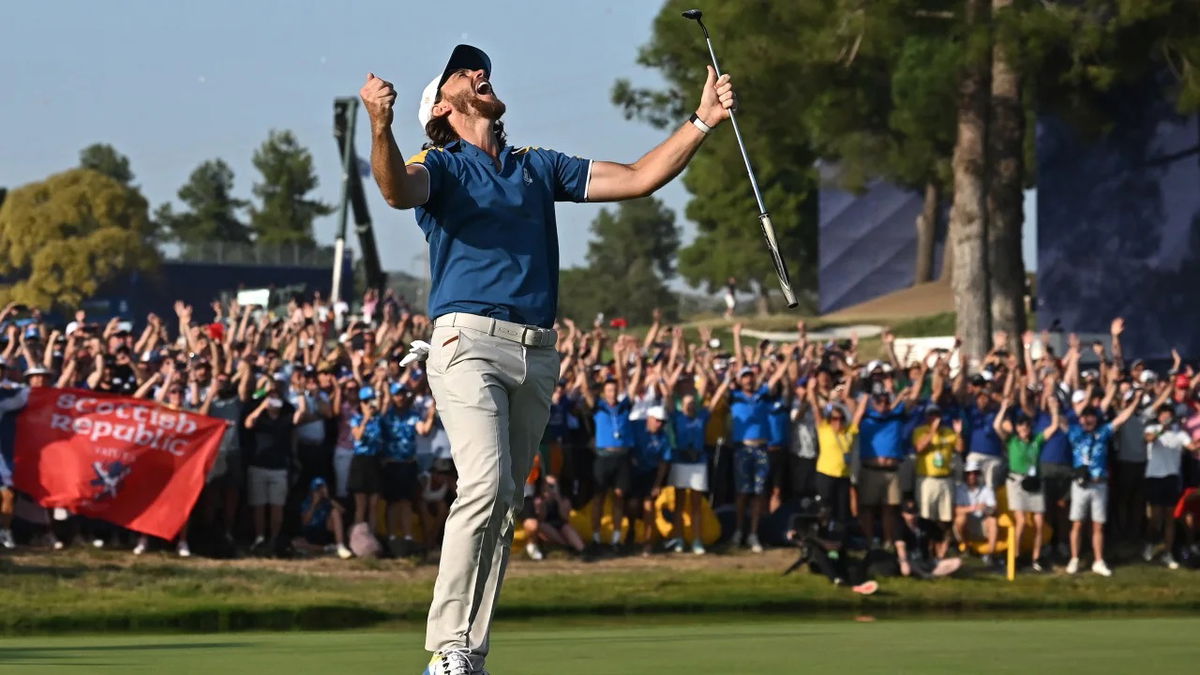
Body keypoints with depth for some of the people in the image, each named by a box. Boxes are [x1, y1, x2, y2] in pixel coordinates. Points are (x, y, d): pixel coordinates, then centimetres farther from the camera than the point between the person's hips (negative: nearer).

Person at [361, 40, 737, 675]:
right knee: (485, 485, -22)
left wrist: (702, 121, 13)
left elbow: (637, 179, 21)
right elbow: (398, 189, -18)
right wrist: (380, 126, -38)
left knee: (503, 504, 4)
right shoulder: (440, 167, 6)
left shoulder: (538, 167, 23)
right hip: (468, 339, -6)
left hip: (537, 353, 6)